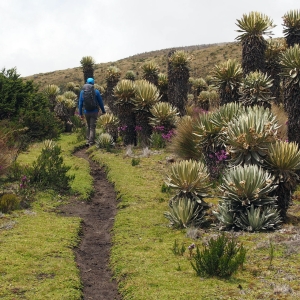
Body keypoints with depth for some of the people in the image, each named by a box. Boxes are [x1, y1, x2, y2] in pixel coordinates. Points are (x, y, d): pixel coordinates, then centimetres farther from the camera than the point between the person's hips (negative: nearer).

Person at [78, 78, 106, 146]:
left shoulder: (83, 92, 0)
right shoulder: (96, 91, -6)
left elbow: (80, 103, 2)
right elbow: (100, 102, 0)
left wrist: (80, 113, 9)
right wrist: (103, 111, 12)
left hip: (86, 112, 2)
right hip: (94, 112, -2)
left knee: (88, 126, 18)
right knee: (92, 127, 1)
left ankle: (88, 141, 16)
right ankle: (91, 142, -1)